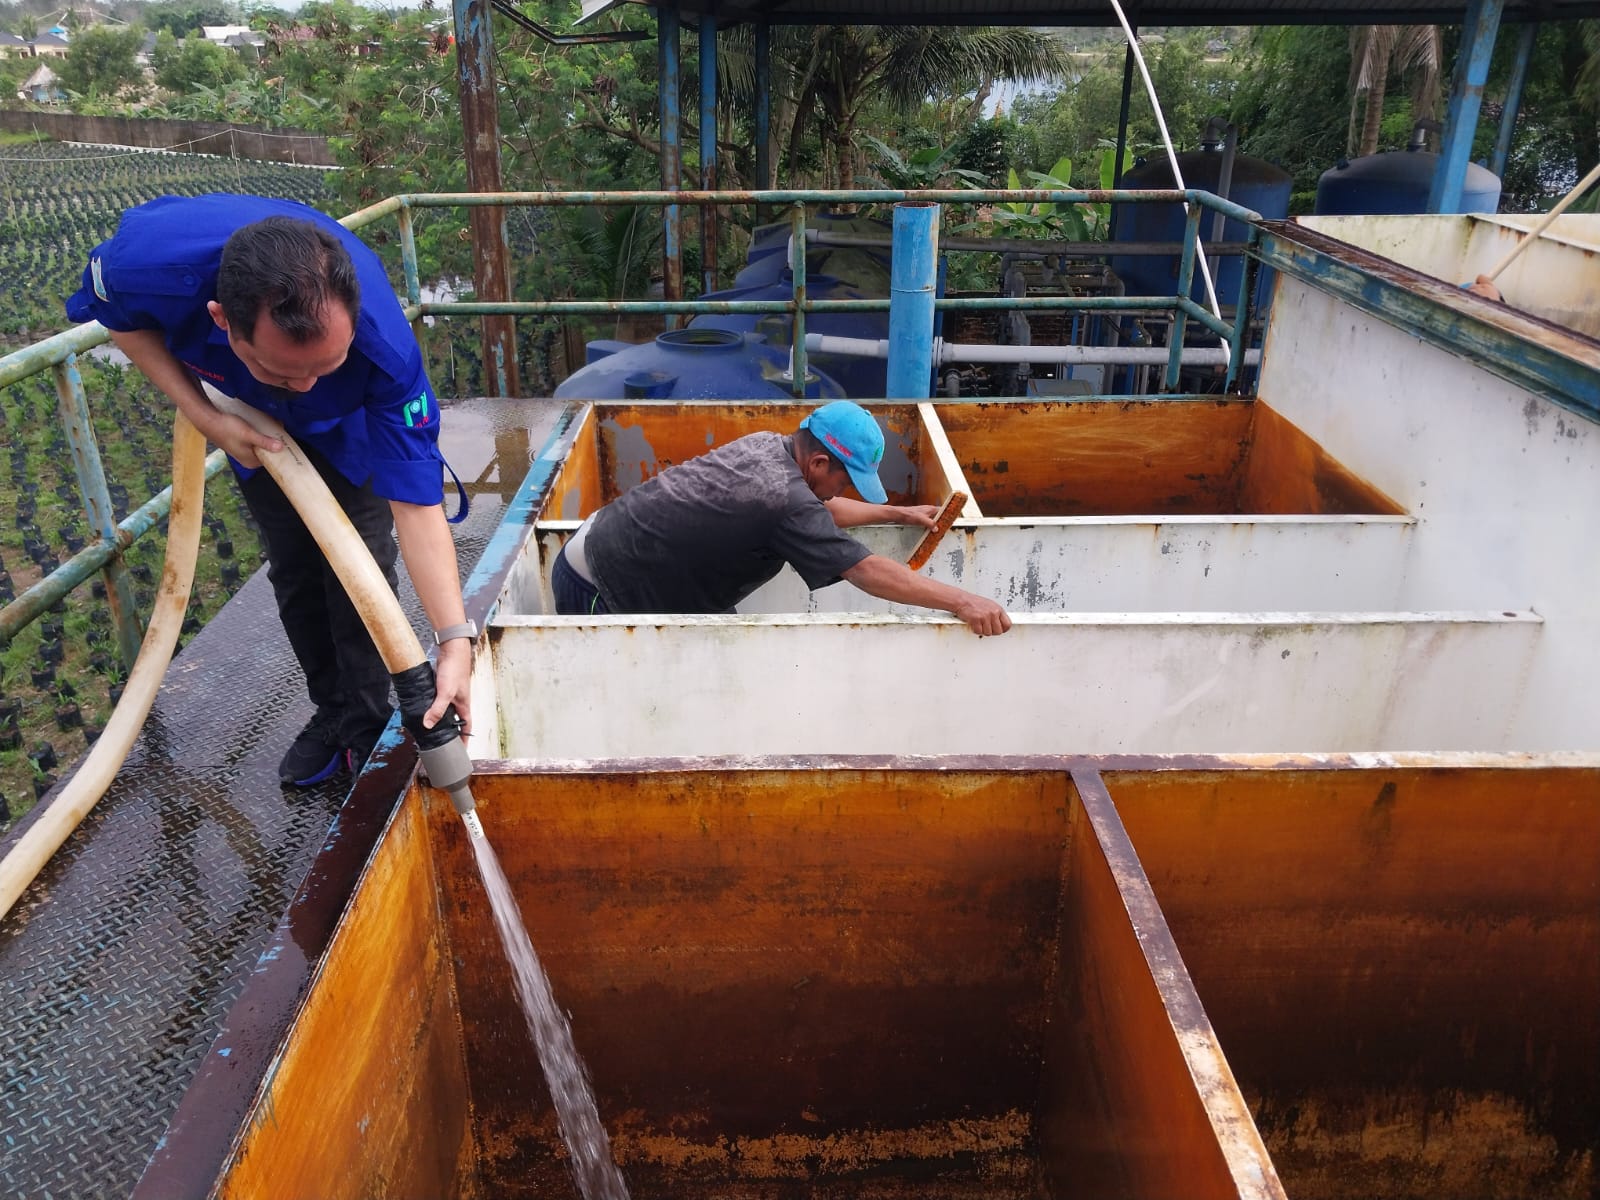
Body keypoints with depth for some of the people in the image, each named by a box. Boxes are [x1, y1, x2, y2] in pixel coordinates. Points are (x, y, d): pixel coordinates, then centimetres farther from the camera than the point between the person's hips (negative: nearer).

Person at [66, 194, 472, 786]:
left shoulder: (383, 343, -46)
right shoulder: (152, 259, -42)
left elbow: (416, 500, -41)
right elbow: (119, 316, -14)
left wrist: (455, 638, -47)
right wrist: (206, 418, -25)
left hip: (351, 421, -2)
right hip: (253, 420, 2)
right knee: (293, 566, 8)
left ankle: (367, 721, 15)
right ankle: (332, 710, 26)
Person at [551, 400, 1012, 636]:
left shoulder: (767, 445, -1)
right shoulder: (784, 499, -28)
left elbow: (820, 508, 19)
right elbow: (868, 571, -30)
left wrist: (898, 512, 22)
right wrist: (961, 601, -28)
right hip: (597, 586, -9)